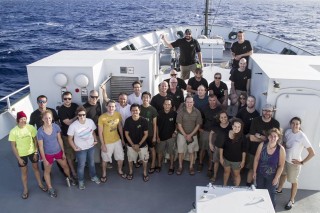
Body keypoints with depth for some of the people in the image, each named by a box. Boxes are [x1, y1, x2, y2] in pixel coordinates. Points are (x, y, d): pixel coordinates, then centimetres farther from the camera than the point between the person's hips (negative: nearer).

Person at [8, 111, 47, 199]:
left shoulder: (31, 127, -15)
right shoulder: (13, 131, -18)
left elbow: (35, 140, -4)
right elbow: (13, 146, -10)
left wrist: (36, 152, -6)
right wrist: (18, 158, -10)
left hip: (32, 152, 1)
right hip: (21, 155, -1)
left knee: (36, 167, 19)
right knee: (24, 171, 14)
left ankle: (40, 184, 40)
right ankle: (25, 189, 33)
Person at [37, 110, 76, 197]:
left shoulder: (56, 126, -16)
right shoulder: (40, 131, -24)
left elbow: (60, 140, -4)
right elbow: (41, 146, -15)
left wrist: (63, 152, 1)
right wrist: (44, 159, -11)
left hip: (58, 151, 3)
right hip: (48, 154, -3)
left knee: (65, 166, 22)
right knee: (47, 171, 17)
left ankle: (69, 178, 52)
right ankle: (50, 188, 39)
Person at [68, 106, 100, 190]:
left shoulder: (90, 121, -13)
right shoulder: (73, 125, -23)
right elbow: (70, 138, -11)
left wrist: (95, 140, -5)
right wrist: (74, 148, -15)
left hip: (91, 147, 4)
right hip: (81, 149, -3)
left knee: (92, 163, 23)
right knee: (81, 166, 11)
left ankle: (93, 176, 46)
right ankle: (81, 181, 34)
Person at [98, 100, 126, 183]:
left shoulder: (118, 115, -8)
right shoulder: (102, 117, -22)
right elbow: (100, 132, -15)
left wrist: (122, 139, 10)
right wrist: (103, 145, -14)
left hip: (117, 140, 4)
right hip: (107, 142, -4)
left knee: (121, 157, 15)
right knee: (105, 159, 15)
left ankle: (120, 171, 42)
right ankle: (104, 174, 39)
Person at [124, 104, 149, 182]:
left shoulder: (144, 120, -16)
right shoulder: (128, 120, -13)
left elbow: (146, 134, -10)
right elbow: (126, 134, -6)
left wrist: (139, 145, -14)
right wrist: (133, 145, -11)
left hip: (142, 145, -1)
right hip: (131, 145, 1)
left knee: (144, 159, 12)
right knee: (130, 159, 18)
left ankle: (145, 173, 36)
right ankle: (130, 172, 43)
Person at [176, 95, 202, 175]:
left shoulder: (197, 112, -9)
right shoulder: (181, 112, -12)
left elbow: (198, 125, -5)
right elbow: (179, 125, -9)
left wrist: (190, 135, -11)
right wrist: (185, 135, -13)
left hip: (193, 135, 1)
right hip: (182, 135, 0)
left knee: (192, 151, 11)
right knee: (181, 151, 8)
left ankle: (191, 167, 27)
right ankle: (180, 167, 24)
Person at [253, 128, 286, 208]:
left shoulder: (281, 149, -21)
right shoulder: (262, 145, -17)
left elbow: (281, 166, -13)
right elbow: (256, 159, -6)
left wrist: (276, 178, -10)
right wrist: (254, 172, -1)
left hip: (272, 176, -2)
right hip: (260, 174, 2)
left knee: (270, 194, 16)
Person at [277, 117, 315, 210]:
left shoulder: (302, 137, -26)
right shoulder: (287, 132, -10)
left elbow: (312, 153, -21)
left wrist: (302, 162, -16)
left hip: (294, 163, -5)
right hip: (284, 159, 6)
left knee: (294, 182, 13)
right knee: (283, 174, 29)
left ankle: (291, 200, 33)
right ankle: (279, 189, 54)